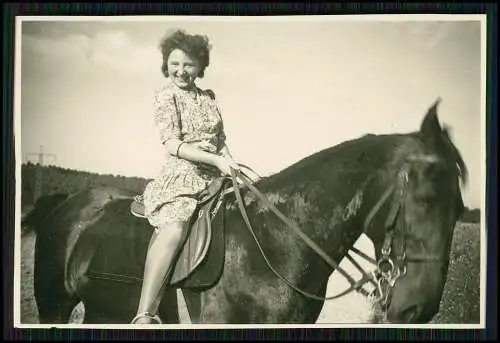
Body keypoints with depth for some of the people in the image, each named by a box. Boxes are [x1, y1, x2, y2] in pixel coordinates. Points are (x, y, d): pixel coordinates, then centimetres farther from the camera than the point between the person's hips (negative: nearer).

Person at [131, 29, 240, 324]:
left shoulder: (209, 97, 19)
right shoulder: (166, 93, 2)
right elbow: (172, 144, -8)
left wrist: (230, 162, -2)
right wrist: (216, 159, -17)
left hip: (215, 176, 7)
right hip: (182, 171, -7)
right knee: (174, 227, -32)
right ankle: (145, 316, -39)